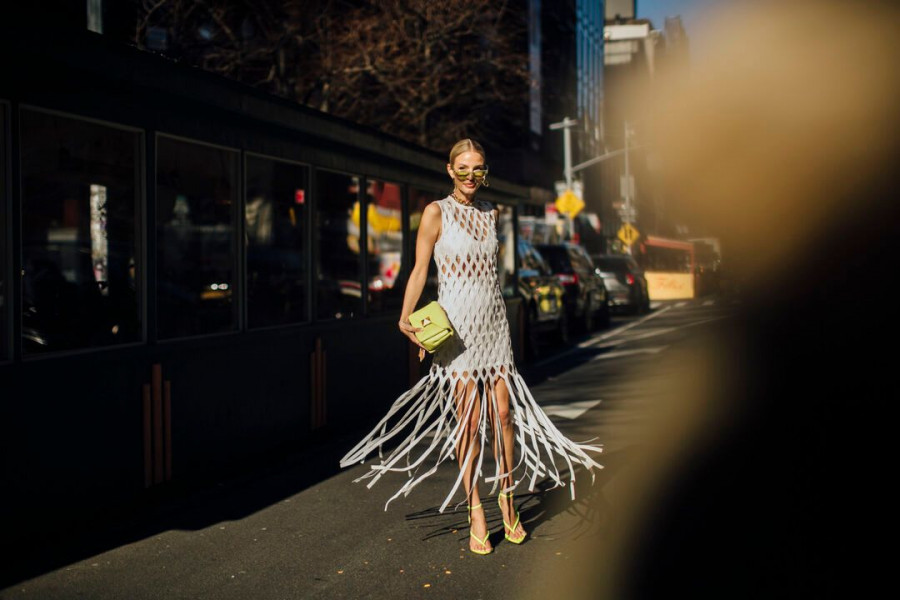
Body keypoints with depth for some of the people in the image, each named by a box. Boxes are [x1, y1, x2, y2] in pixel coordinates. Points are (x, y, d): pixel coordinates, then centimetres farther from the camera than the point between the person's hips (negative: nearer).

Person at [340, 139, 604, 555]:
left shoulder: (491, 212, 11)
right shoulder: (436, 212, -3)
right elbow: (420, 269, -5)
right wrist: (406, 319, -16)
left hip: (494, 321, 5)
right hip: (456, 324, -4)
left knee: (504, 414, 4)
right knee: (469, 420, -4)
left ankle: (507, 501, 19)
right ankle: (475, 513, 6)